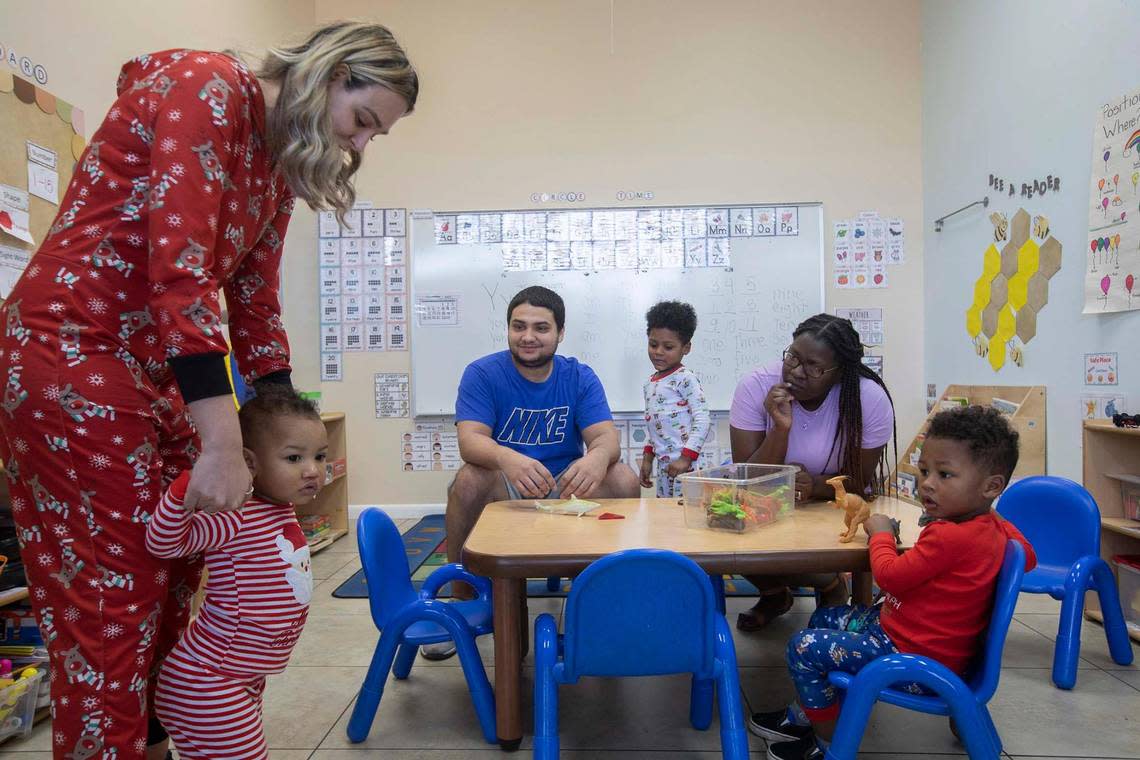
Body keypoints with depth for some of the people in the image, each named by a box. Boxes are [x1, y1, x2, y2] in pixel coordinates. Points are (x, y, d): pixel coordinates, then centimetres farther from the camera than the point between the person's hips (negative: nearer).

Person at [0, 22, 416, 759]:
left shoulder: (279, 168, 12)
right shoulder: (208, 86, -14)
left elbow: (256, 304, 13)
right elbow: (178, 265, -24)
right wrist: (223, 442, -27)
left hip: (155, 371, 9)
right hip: (71, 353, -9)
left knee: (176, 575, 13)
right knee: (108, 602, -1)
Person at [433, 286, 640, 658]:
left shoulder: (580, 377, -2)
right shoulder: (482, 373, -8)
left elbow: (606, 437, -14)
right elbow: (470, 440, -22)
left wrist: (597, 457, -42)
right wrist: (507, 459, -47)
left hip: (566, 487, 2)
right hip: (504, 487, -1)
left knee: (624, 480, -24)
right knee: (468, 480, -33)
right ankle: (463, 599, -12)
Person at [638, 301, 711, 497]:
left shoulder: (686, 379, -9)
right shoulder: (650, 383, 14)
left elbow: (702, 421, -15)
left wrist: (686, 457, -19)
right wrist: (647, 457, 18)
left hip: (685, 466, -7)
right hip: (663, 466, 7)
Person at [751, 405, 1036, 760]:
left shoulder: (951, 537, -30)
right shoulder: (995, 527, 1)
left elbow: (890, 576, -22)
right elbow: (1028, 556, 23)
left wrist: (881, 533, -3)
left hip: (913, 656, -11)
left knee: (804, 648, -9)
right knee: (825, 618, 21)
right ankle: (803, 716, 29)